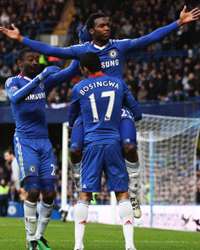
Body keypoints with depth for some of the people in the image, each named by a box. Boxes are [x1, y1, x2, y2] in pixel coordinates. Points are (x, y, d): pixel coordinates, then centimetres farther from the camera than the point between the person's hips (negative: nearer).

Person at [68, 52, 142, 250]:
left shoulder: (79, 89, 4)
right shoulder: (119, 83, 7)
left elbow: (71, 120, 18)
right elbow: (137, 114, 10)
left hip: (92, 144, 0)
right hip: (114, 143, 0)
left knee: (85, 195, 3)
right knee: (122, 194, 2)